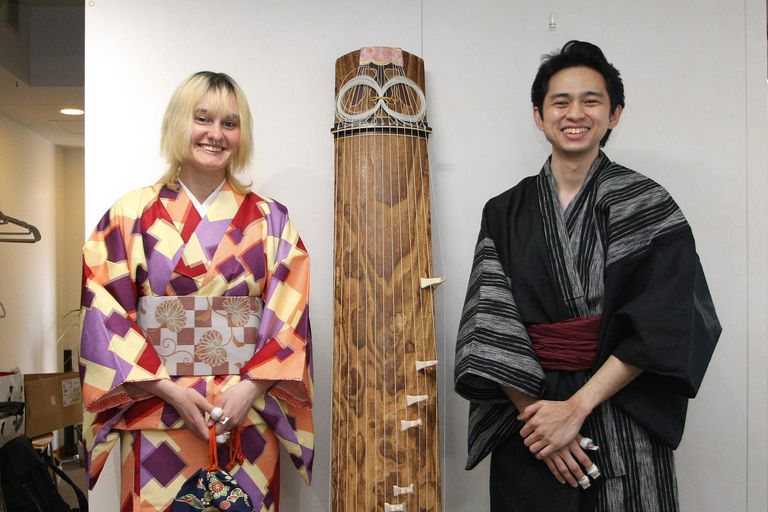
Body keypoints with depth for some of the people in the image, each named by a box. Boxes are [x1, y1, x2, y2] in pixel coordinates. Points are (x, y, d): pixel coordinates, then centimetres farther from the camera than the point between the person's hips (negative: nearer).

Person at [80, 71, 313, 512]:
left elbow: (291, 314, -1)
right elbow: (105, 314, -4)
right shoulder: (130, 215, 1)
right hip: (157, 417, -1)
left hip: (249, 417, 1)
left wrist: (251, 386, -13)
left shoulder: (269, 219, 4)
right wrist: (167, 389, -12)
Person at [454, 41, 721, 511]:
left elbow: (662, 325, -12)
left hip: (627, 429, -1)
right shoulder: (505, 213, 3)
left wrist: (577, 406, -18)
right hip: (528, 424, 1)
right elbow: (489, 327, -5)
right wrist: (534, 410, -16)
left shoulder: (648, 204, -2)